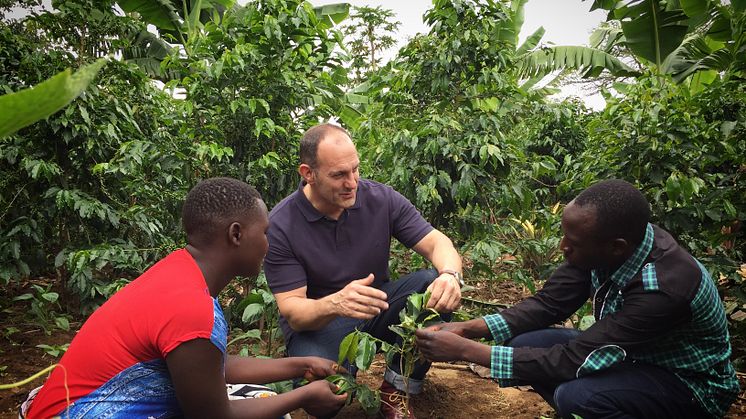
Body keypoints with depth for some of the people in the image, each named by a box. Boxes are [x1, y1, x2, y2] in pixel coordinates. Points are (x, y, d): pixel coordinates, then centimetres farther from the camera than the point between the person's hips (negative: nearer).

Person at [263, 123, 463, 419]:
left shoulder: (381, 198, -10)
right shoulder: (280, 226, -18)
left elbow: (436, 243, -9)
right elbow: (292, 311, -20)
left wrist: (450, 275, -35)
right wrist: (335, 303, -44)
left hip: (378, 305, 4)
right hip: (316, 322, -4)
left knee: (434, 284, -24)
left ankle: (395, 392, -7)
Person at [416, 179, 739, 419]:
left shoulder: (663, 286, -37)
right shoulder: (601, 243, -17)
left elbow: (572, 360, -34)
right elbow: (548, 303, -8)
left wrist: (467, 351, -32)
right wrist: (469, 329, -19)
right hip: (631, 354, 7)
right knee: (525, 345, -10)